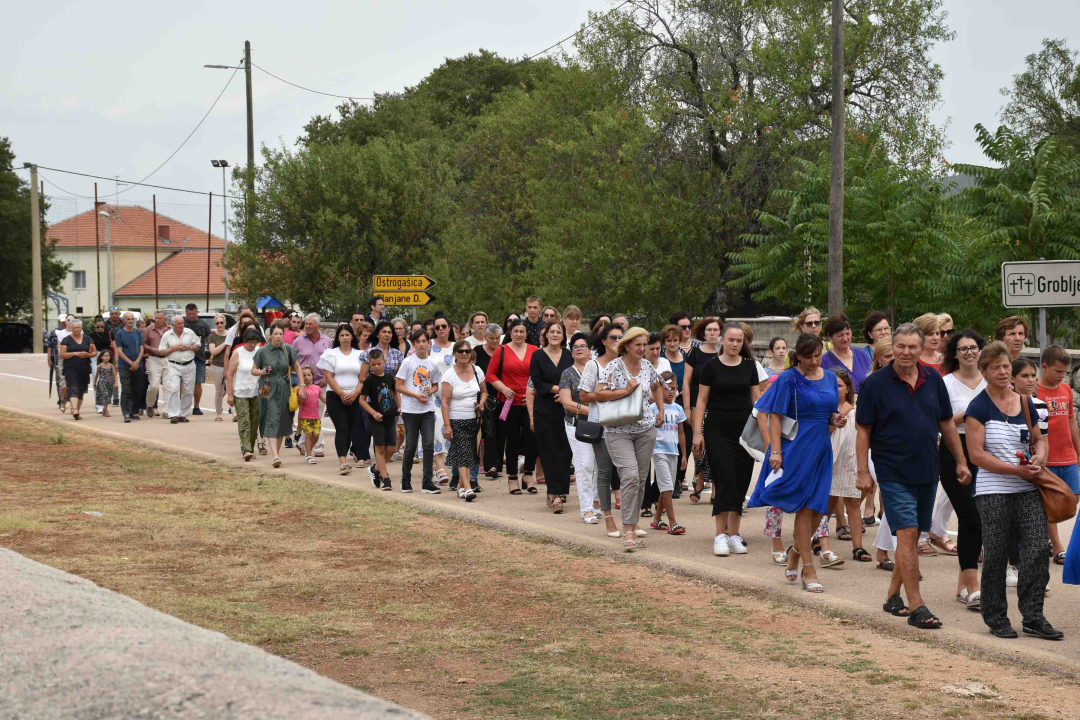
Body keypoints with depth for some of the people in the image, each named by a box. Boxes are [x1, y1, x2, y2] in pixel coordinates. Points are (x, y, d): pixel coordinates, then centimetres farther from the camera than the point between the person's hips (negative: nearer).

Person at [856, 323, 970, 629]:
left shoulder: (933, 380, 6)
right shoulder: (876, 383, -7)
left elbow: (947, 424, 15)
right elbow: (863, 431, -5)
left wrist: (961, 462, 13)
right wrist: (862, 471, -10)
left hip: (927, 472, 5)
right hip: (894, 474, -5)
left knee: (912, 536, 12)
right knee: (907, 534, -11)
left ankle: (893, 596, 26)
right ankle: (916, 607, -11)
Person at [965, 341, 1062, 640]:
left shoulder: (1025, 403, 11)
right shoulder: (978, 408, -5)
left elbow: (1039, 439, 22)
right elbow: (976, 454, -11)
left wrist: (1038, 459, -1)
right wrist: (1016, 469, -15)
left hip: (1028, 491, 4)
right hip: (993, 492, -4)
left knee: (1037, 550, -4)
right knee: (995, 556, 3)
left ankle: (1033, 616, 5)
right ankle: (996, 618, 16)